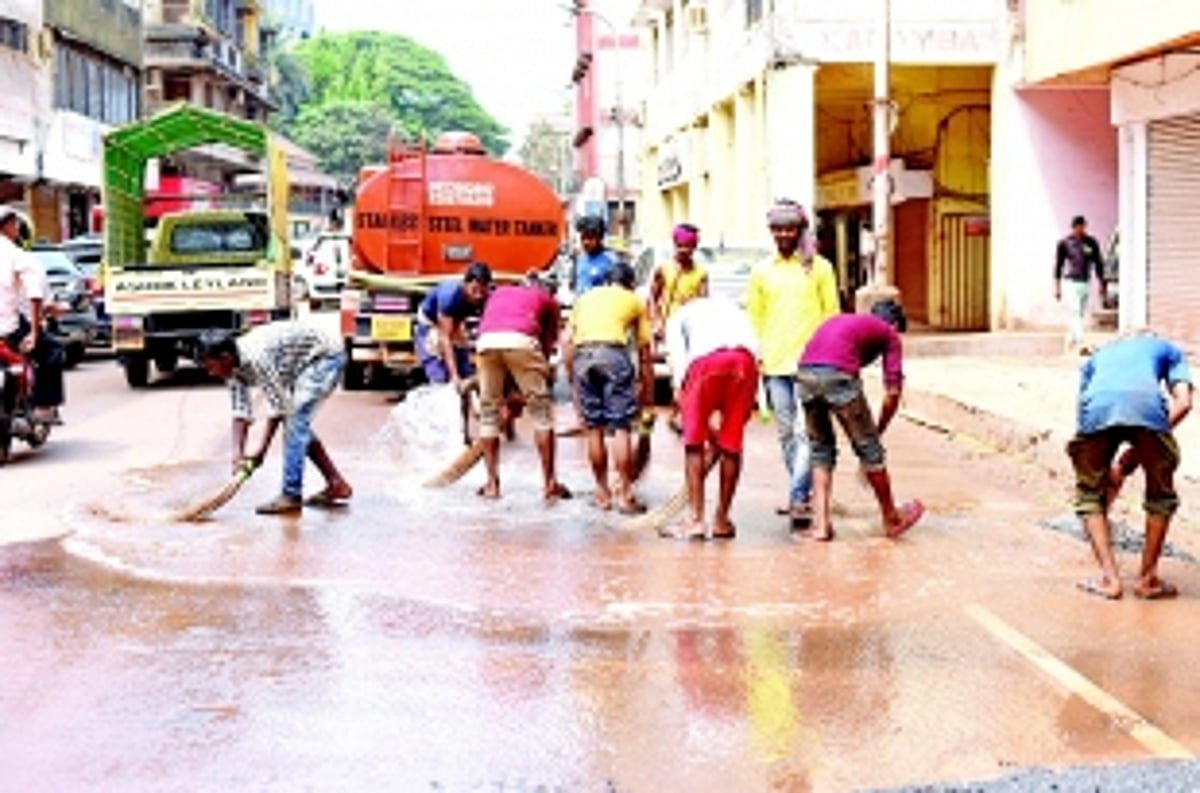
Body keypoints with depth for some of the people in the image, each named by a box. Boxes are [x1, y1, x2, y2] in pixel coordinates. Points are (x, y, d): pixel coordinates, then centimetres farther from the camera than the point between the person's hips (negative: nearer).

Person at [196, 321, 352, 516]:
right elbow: (241, 413, -4)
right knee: (299, 426, 11)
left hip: (326, 355, -10)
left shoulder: (256, 357, -31)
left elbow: (278, 408, -26)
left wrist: (261, 451, -20)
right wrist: (238, 454, -14)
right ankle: (336, 484, 19)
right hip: (307, 363, 10)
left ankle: (291, 496, -13)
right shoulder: (235, 366, -4)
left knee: (294, 419, -16)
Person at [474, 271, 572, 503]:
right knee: (541, 410, 8)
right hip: (521, 340, -3)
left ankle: (492, 484, 16)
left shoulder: (499, 293, 38)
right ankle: (549, 483, 8)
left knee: (489, 412, 15)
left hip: (486, 342, 3)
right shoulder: (548, 300, 30)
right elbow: (548, 343, 25)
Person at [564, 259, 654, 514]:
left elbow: (568, 341, 19)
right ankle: (625, 495, 2)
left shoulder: (586, 297, 30)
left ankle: (603, 493, 18)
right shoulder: (634, 301, 23)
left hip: (582, 355, 3)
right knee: (621, 427, 1)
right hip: (614, 352, -3)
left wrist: (572, 377, 23)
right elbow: (644, 351, 22)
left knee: (593, 428, 10)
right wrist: (647, 389, 28)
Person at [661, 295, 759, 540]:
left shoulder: (680, 316, 31)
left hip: (705, 360, -3)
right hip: (745, 360, 3)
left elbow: (677, 356, 11)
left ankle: (696, 521, 7)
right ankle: (721, 520, 21)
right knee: (731, 444, 14)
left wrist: (681, 389, 7)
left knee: (694, 444, 9)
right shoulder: (732, 309, 40)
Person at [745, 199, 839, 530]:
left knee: (806, 433, -11)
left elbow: (831, 314, 4)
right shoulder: (762, 272, 12)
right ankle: (802, 493, 18)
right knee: (786, 433, 8)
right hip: (774, 365, 4)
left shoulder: (819, 267, 4)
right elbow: (754, 318, 15)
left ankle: (798, 499, -14)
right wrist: (756, 357, 6)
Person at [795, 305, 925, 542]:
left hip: (804, 372, 5)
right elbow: (892, 392, 12)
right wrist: (877, 431, 24)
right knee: (869, 449, 13)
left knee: (821, 449, 22)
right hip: (837, 374, -5)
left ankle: (820, 523, 15)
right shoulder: (889, 333, 22)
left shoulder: (840, 320, 37)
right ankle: (891, 518, 30)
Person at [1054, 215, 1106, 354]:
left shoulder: (1091, 243, 4)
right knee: (1075, 313, -14)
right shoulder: (1064, 243, -4)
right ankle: (1080, 343, -20)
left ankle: (1070, 342, 24)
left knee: (1081, 315, 10)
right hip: (1071, 282, -4)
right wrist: (1057, 288, -2)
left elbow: (1098, 264, 11)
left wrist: (1102, 285, 9)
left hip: (1086, 283, 4)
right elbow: (1058, 266, 0)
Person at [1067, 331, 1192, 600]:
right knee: (1161, 497, 23)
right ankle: (1147, 579, 26)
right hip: (1146, 405, -1)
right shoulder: (1167, 349, 37)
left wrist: (1110, 469, 44)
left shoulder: (1098, 356, 43)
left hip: (1097, 407, 1)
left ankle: (1109, 578, 15)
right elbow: (1183, 403, 20)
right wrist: (1139, 450, 22)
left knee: (1090, 495, 22)